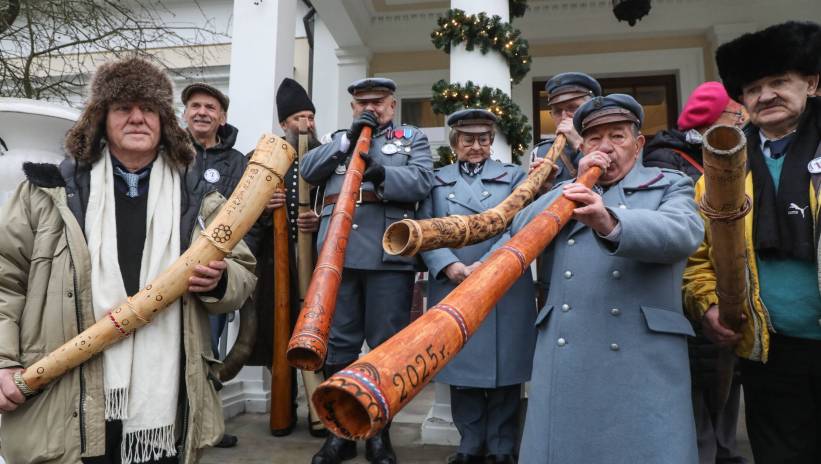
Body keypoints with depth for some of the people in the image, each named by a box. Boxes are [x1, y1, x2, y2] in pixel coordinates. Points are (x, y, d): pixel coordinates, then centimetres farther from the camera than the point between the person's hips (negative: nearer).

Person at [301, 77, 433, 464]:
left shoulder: (413, 138, 16)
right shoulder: (338, 139, 25)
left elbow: (421, 182, -1)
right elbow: (309, 171, 9)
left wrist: (382, 173, -17)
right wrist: (348, 138, 2)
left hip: (390, 255, -2)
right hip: (338, 253, 3)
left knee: (387, 345, 2)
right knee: (338, 343, 5)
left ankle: (380, 432, 16)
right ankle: (339, 430, 17)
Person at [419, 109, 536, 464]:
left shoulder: (513, 176, 11)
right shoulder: (437, 180, 13)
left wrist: (487, 266, -16)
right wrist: (450, 267, -15)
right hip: (452, 289, 1)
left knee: (504, 369, 4)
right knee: (461, 368, 6)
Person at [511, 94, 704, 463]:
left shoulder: (670, 185, 12)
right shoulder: (565, 193, 20)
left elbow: (683, 232, -11)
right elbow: (520, 231, 5)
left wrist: (610, 222, -30)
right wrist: (576, 184, -1)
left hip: (644, 357, -2)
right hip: (563, 358, 3)